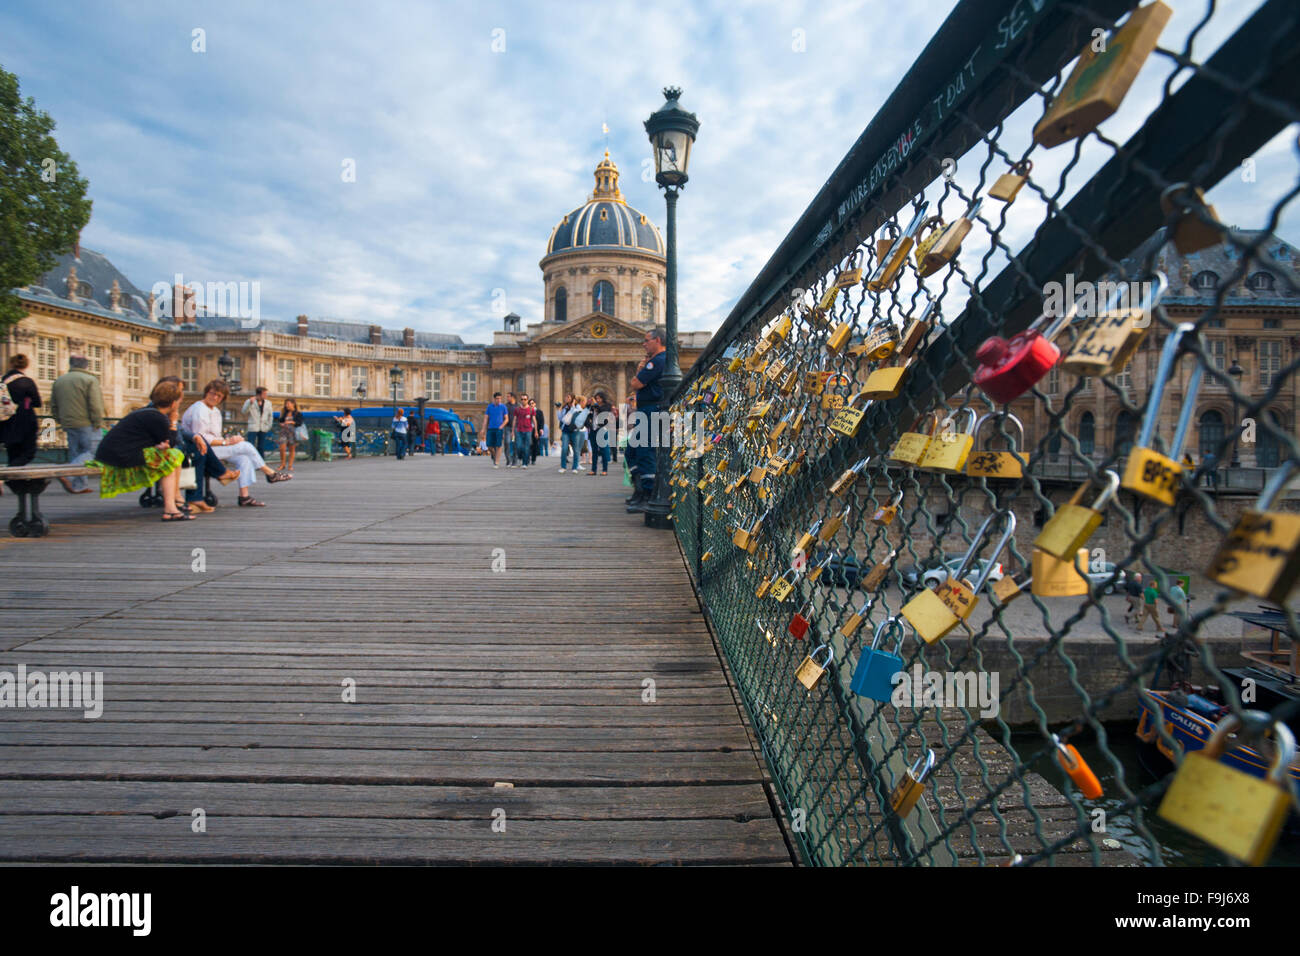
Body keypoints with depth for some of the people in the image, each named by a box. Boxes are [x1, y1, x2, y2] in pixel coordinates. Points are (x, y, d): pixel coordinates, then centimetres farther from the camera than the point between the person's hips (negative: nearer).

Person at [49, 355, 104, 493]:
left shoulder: (58, 381, 15)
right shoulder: (90, 380, -7)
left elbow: (53, 406, 18)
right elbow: (95, 405, -15)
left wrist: (62, 422, 23)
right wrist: (97, 423, -10)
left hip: (69, 425, 7)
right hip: (87, 424, -7)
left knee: (75, 454, 11)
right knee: (92, 452, -5)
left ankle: (79, 485, 10)